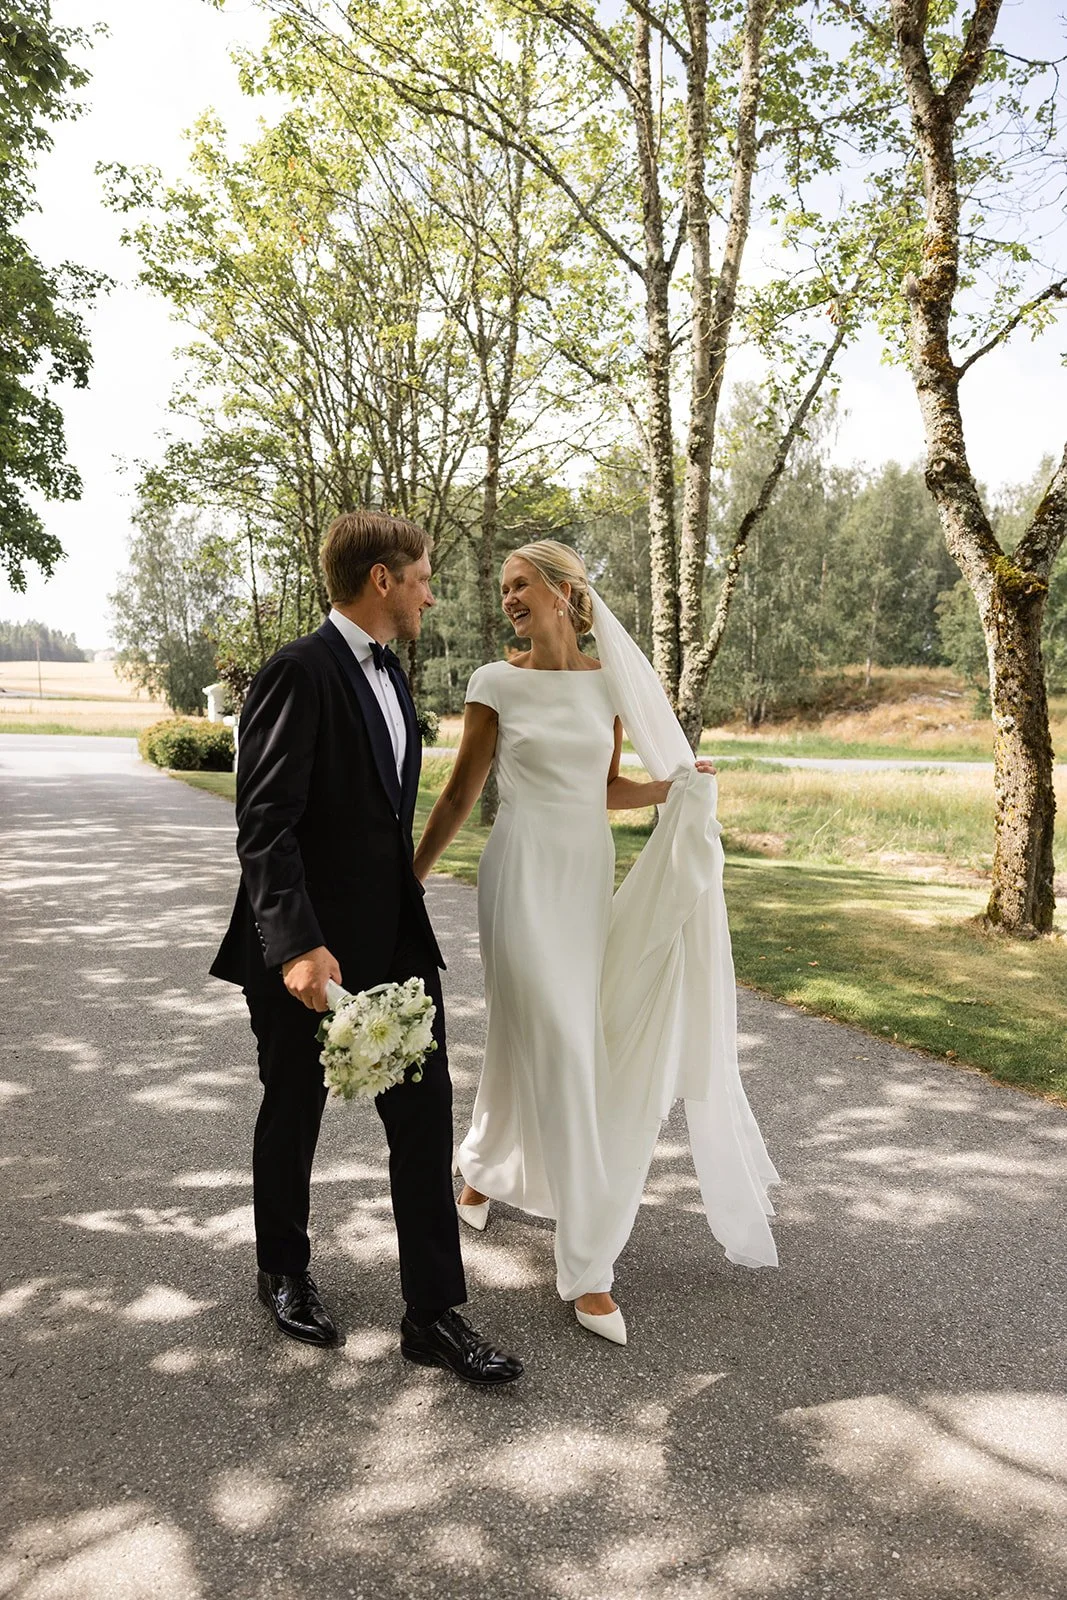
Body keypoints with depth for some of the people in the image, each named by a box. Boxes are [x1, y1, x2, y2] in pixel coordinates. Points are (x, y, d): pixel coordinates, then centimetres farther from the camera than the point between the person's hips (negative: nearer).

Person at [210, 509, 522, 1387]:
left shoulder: (388, 673, 11)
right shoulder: (299, 673, -16)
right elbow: (265, 824, -22)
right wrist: (296, 945, -29)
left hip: (395, 936, 8)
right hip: (312, 950, -7)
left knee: (426, 1115, 5)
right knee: (294, 1117, 14)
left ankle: (434, 1312, 16)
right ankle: (285, 1273, 37)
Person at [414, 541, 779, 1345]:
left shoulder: (610, 683, 6)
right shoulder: (498, 683, -4)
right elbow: (462, 791, 1)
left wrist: (676, 787, -3)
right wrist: (410, 876, 1)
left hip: (591, 874, 4)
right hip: (525, 874, -4)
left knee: (529, 1040, 14)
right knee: (559, 1051, -8)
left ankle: (484, 1169, 43)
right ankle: (586, 1265, 3)